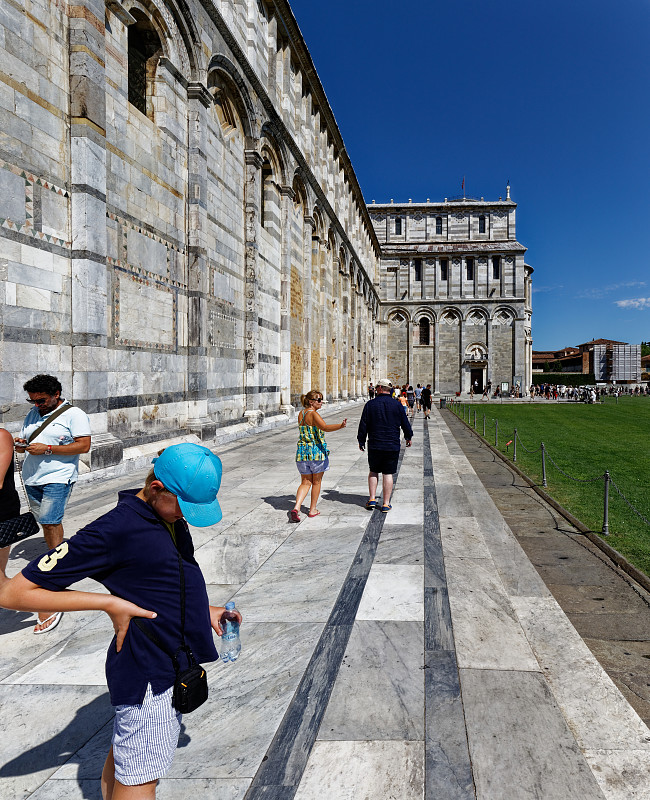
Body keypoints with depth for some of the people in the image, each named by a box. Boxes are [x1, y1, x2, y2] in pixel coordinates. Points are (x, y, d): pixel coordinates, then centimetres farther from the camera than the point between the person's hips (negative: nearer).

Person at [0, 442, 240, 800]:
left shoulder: (170, 515, 3)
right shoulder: (114, 529, -23)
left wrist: (200, 610, 10)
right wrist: (110, 602, -21)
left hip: (173, 661, 8)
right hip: (147, 672, -8)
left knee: (123, 753, 24)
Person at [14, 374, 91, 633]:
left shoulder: (74, 415, -7)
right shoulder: (33, 415, 16)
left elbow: (84, 445, -14)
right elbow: (25, 442, 23)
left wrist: (47, 449, -18)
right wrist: (20, 445, -2)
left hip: (57, 479, -7)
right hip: (32, 478, 7)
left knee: (50, 524, -11)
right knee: (49, 523, 10)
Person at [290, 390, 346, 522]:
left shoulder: (301, 413, 9)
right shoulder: (313, 414, -15)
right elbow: (325, 427, -31)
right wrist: (341, 426, -44)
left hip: (302, 451, 6)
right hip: (317, 451, -6)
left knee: (305, 482, 10)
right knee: (317, 482, 12)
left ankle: (296, 508, -8)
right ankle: (313, 510, 22)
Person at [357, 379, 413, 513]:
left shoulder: (370, 404, -3)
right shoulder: (397, 406, -3)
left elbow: (363, 425, -1)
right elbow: (406, 424, 4)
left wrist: (361, 441, 11)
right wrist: (408, 437, 22)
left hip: (374, 445, 0)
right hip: (392, 446, 0)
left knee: (373, 471, 17)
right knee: (388, 474, 5)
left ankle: (372, 499, 13)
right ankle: (386, 504, 8)